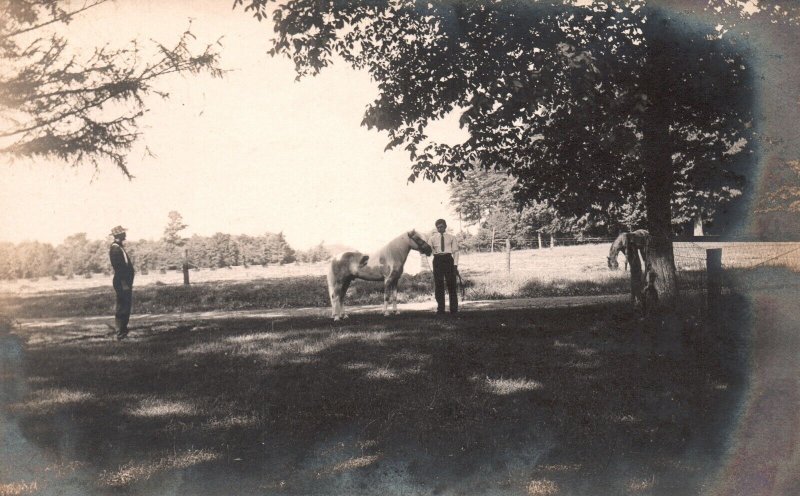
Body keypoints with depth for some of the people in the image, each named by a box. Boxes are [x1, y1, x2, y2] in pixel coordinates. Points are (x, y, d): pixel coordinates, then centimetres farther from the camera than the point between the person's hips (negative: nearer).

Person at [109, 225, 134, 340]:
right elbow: (117, 267, -21)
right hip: (122, 282, -10)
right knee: (122, 308, -8)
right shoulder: (115, 248, -14)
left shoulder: (120, 248, 17)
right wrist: (123, 283, -24)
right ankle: (120, 333, -5)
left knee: (126, 306, 14)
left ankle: (123, 331, 22)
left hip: (126, 282, 10)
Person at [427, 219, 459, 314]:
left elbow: (455, 251, 4)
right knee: (438, 285, 2)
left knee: (451, 285, -1)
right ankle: (440, 309, 9)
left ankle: (454, 309, 5)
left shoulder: (451, 238, 8)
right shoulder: (432, 238, 12)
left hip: (448, 259, -1)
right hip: (437, 260, 1)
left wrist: (455, 265, -5)